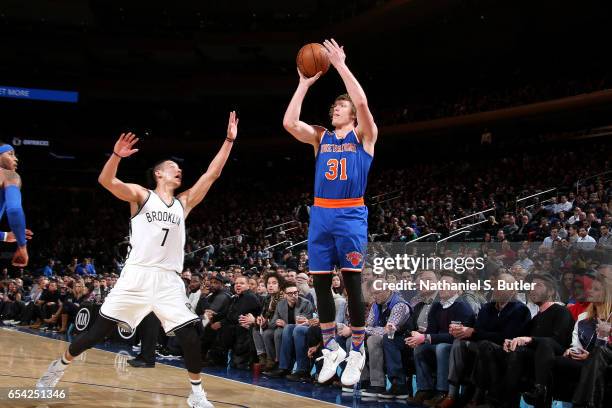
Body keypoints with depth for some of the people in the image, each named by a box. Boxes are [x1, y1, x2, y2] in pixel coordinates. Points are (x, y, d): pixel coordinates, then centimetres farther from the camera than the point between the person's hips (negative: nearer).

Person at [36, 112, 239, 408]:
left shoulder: (184, 203, 16)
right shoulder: (141, 195, 5)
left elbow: (212, 173, 12)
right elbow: (105, 180, -9)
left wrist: (229, 141, 7)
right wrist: (117, 155, -27)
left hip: (169, 281, 3)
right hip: (137, 276, -3)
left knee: (190, 335, -7)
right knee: (100, 329, 2)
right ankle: (60, 365, 23)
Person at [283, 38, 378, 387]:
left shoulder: (364, 135, 4)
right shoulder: (320, 137, 16)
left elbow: (362, 102, -15)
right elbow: (289, 123, 0)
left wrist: (341, 65, -12)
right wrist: (305, 83, 2)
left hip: (351, 215, -4)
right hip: (320, 215, 5)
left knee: (353, 284, -5)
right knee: (321, 283, 5)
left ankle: (357, 353, 4)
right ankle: (331, 348, 17)